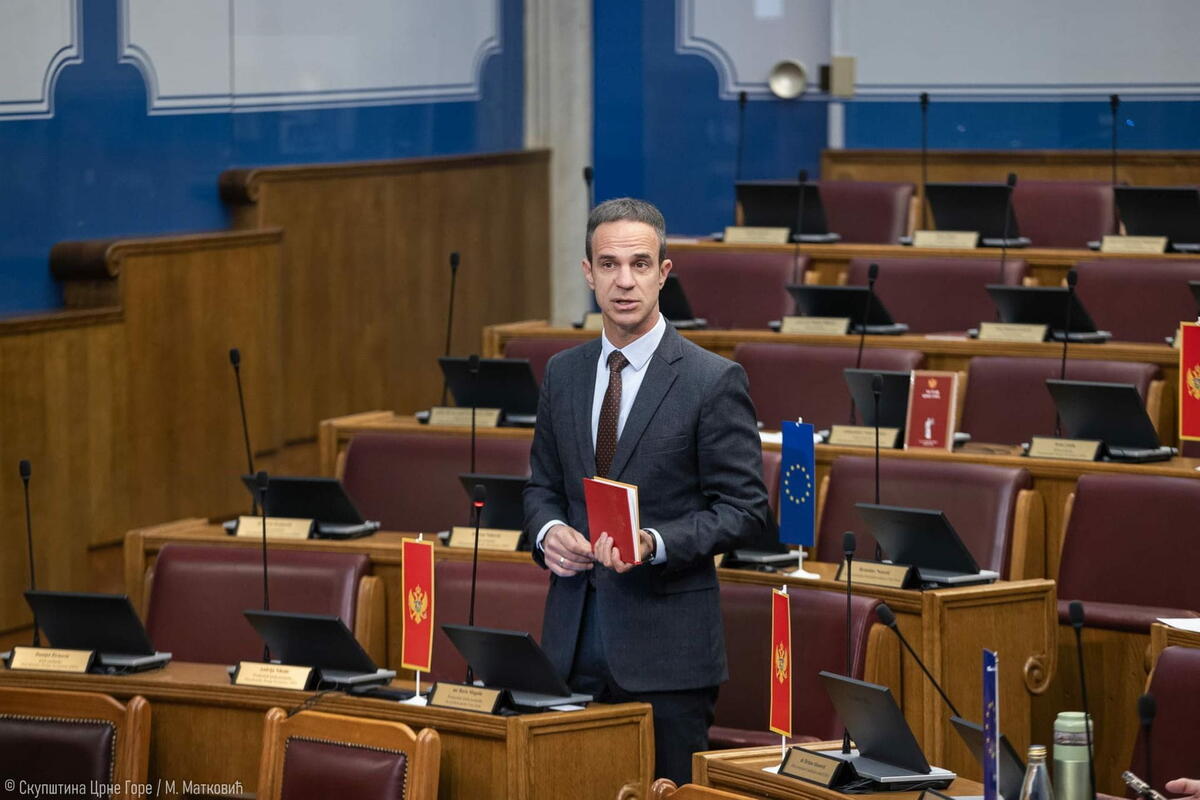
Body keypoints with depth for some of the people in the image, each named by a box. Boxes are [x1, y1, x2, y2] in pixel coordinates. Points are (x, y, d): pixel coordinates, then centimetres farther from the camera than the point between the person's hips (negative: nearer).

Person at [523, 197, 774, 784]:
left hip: (666, 643, -4)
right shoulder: (563, 373, 11)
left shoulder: (713, 381, -6)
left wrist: (654, 542, -20)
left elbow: (745, 510, -6)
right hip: (574, 636, 5)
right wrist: (548, 532, -3)